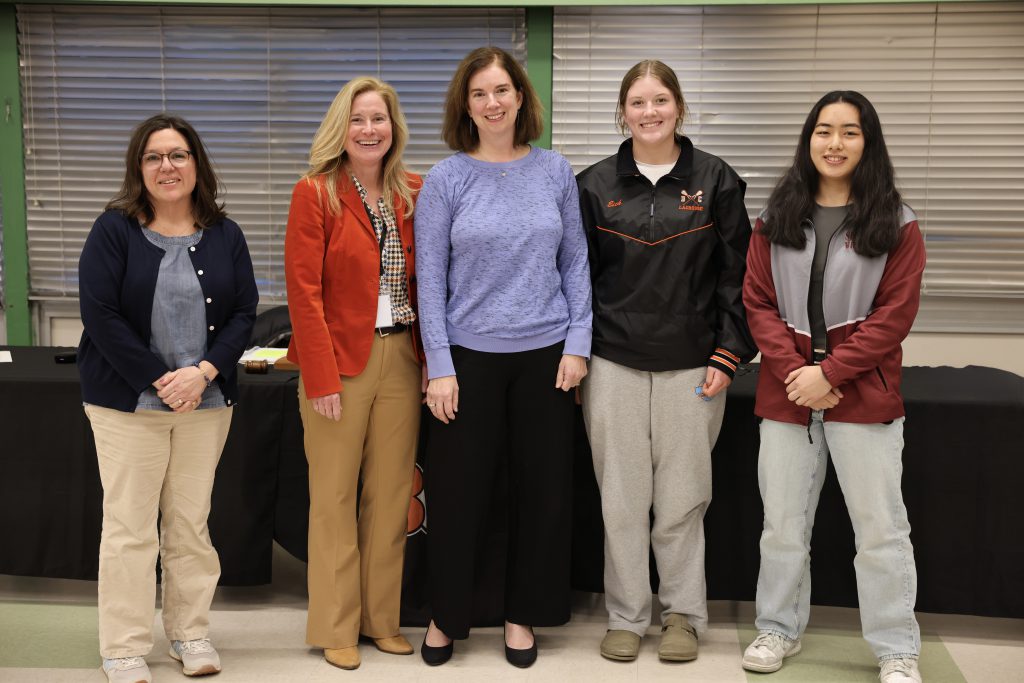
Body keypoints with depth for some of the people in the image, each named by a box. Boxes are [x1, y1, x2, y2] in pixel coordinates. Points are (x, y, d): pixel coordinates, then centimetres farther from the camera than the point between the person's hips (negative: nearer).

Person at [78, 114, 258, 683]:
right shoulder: (115, 230, -3)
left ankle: (191, 633, 23)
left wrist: (202, 373, -12)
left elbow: (244, 312, 3)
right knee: (130, 525, -1)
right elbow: (101, 314, -10)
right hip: (128, 400, -3)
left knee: (192, 521, 9)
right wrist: (160, 380, -15)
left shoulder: (225, 235, 7)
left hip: (207, 399, 3)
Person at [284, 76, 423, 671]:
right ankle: (336, 628, 16)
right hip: (340, 361, -4)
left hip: (402, 359, 4)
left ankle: (383, 618, 23)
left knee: (391, 496, 10)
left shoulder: (413, 194, 8)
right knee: (335, 498, 4)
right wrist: (321, 377, -14)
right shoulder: (316, 193, -5)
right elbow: (305, 292, -10)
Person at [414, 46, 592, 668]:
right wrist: (439, 366, -8)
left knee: (544, 488, 8)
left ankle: (524, 614, 26)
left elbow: (576, 262, 6)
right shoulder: (447, 179, -2)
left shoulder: (555, 171, 4)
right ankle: (447, 615, 25)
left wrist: (578, 344, -1)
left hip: (546, 354, 2)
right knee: (458, 492, 6)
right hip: (470, 354, -1)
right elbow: (430, 277, -3)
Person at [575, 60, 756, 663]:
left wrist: (727, 355, -3)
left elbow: (736, 274, 3)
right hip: (614, 364, 1)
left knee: (682, 499, 4)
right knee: (622, 498, 5)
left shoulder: (716, 180, 3)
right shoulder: (595, 185, 6)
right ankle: (627, 616, 20)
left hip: (692, 365, -1)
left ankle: (684, 613, 22)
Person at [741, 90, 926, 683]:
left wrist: (829, 372, -15)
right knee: (783, 522, 12)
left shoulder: (897, 224, 0)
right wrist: (792, 372, -12)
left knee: (880, 526, 4)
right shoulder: (775, 220, 7)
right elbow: (758, 303, 2)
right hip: (787, 393, 3)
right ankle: (780, 629, 28)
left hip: (864, 393, -2)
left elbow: (895, 313, -7)